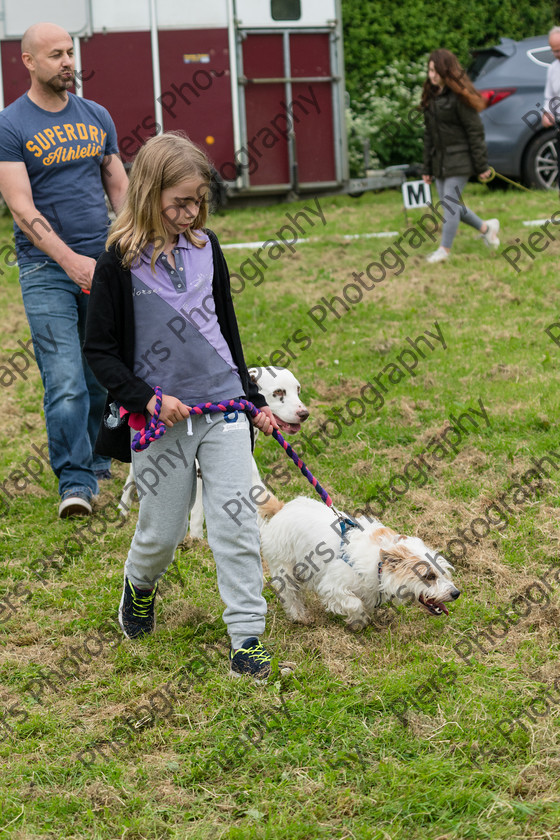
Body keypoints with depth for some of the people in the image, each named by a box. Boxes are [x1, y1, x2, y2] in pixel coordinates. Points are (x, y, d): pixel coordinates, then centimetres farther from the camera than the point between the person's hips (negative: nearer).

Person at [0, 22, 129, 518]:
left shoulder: (97, 116, 11)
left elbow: (119, 188, 17)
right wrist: (71, 260, -22)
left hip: (103, 263, 4)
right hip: (47, 270, -4)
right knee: (66, 382, -10)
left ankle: (96, 459, 25)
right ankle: (75, 483, -7)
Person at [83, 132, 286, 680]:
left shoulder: (205, 248, 4)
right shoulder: (121, 262, -10)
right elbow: (99, 350, -6)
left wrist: (253, 400, 17)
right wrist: (147, 399, -17)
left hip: (222, 408, 3)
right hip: (160, 419, -3)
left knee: (237, 521, -2)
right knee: (163, 530, 9)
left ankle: (247, 636, 4)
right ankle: (139, 586, 41)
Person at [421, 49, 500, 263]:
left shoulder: (458, 96, -13)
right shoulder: (431, 96, 11)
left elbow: (475, 131, -13)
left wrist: (481, 166, -14)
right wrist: (427, 168, 14)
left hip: (459, 160, -8)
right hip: (440, 160, 8)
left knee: (450, 202, -9)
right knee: (449, 203, 10)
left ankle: (445, 249, -1)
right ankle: (486, 228, 28)